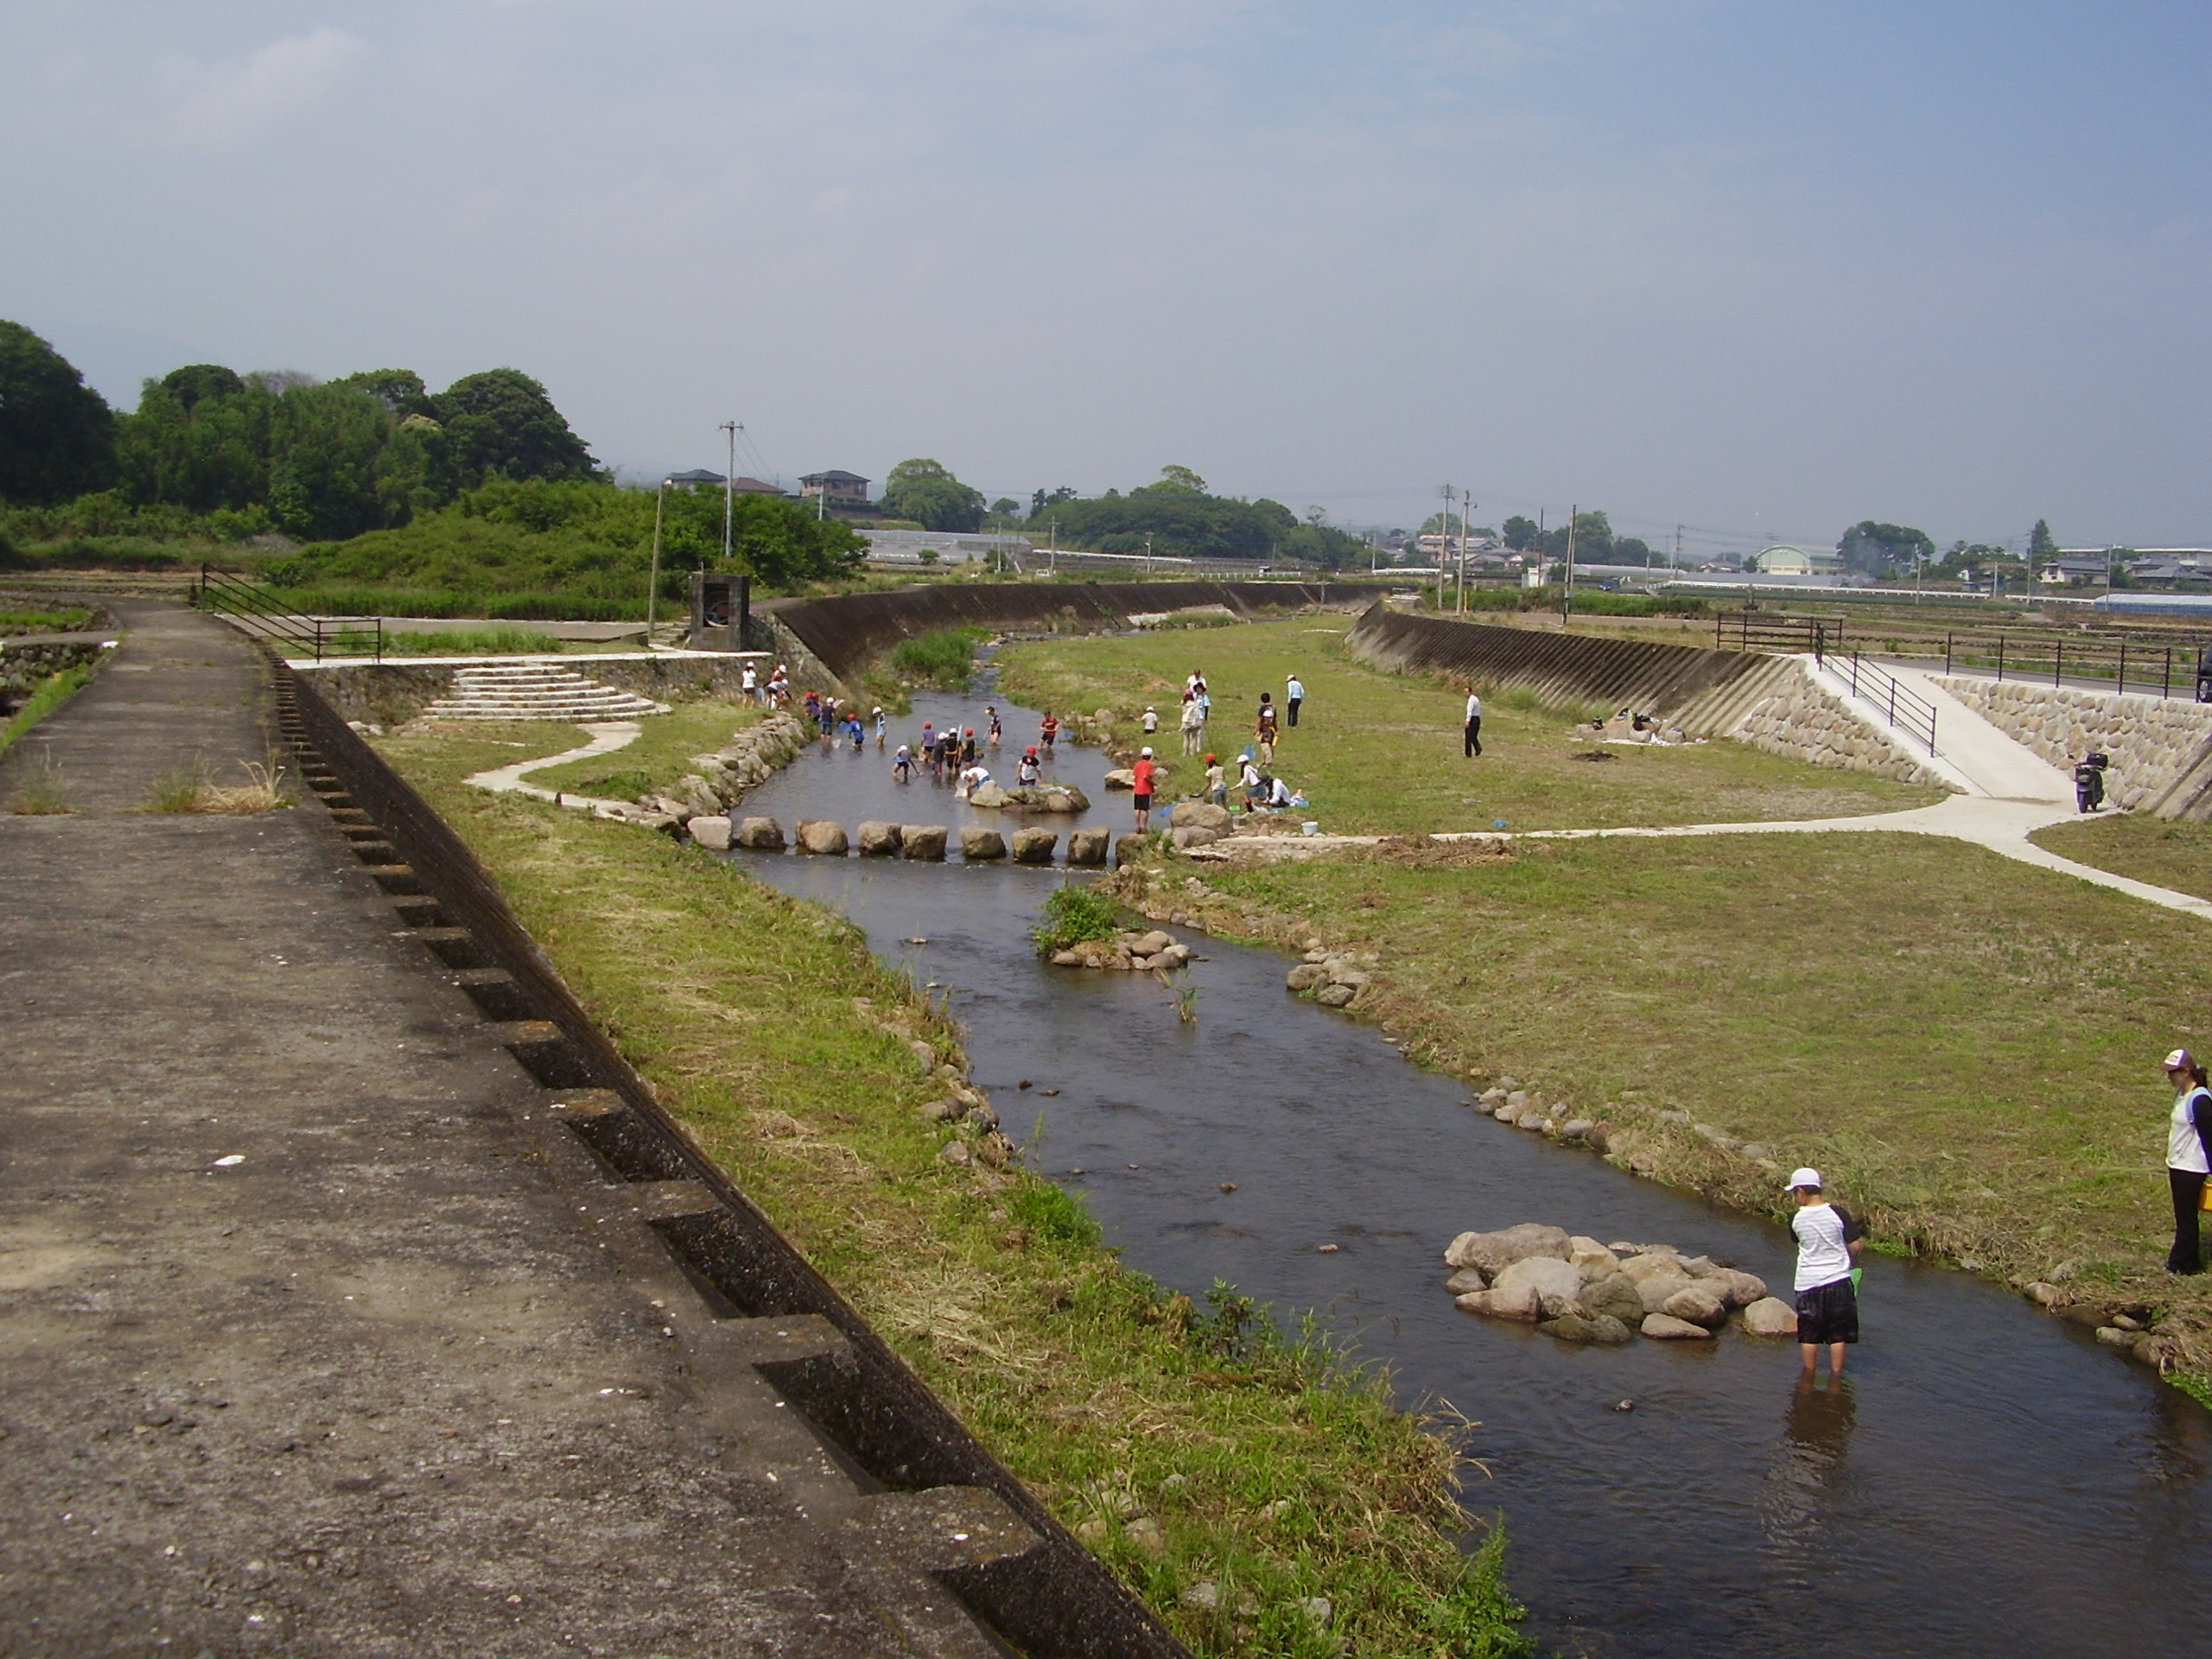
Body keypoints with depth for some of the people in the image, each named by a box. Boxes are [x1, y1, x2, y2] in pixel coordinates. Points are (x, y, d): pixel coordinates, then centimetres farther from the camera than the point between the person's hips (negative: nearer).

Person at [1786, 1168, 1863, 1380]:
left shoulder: (1796, 1219, -7)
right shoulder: (1837, 1213, -11)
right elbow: (1854, 1246, -6)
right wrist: (1849, 1263, 12)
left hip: (1808, 1282, 1)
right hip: (1838, 1281, 0)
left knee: (1809, 1334, 12)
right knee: (1838, 1333, 11)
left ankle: (1809, 1373, 21)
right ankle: (1836, 1371, 16)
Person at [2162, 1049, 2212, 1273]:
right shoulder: (2181, 1095, 8)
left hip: (2191, 1169, -9)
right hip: (2178, 1166, 9)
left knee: (2186, 1217, 2)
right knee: (2185, 1216, 16)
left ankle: (2179, 1264, 10)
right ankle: (2190, 1262, 25)